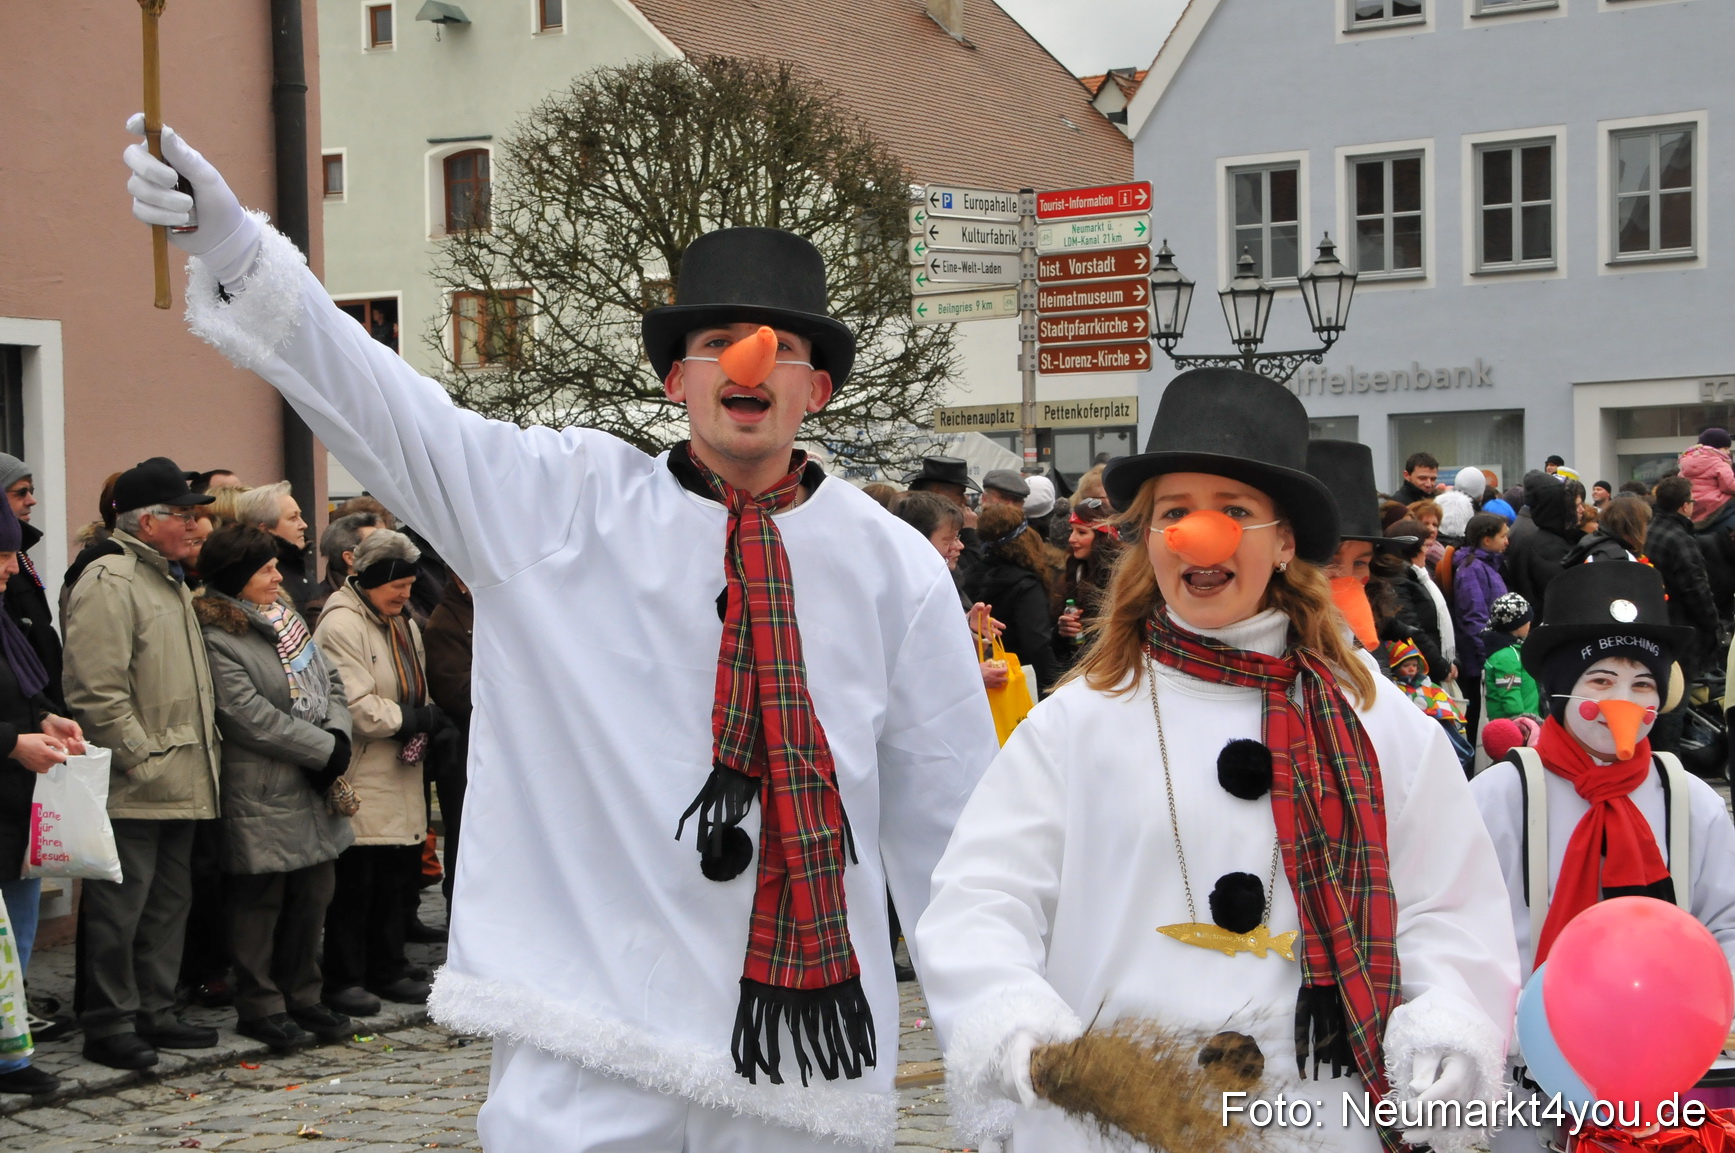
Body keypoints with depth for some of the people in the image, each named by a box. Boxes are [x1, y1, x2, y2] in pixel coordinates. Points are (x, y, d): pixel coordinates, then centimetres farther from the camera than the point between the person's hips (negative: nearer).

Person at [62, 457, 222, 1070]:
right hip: (133, 789, -10)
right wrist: (139, 761, -19)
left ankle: (155, 1013, 23)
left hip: (180, 785, 10)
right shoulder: (109, 582, -12)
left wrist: (203, 750, 17)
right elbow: (98, 692, -20)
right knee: (119, 909, -3)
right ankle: (109, 1025, 4)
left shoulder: (169, 581, 19)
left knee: (169, 903, 14)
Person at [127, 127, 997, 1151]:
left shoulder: (895, 567, 5)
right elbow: (380, 400, -5)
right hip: (591, 1040, -1)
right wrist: (232, 245, -18)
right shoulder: (565, 503, 4)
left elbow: (951, 814, 7)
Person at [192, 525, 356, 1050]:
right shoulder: (216, 636, -13)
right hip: (261, 794, -8)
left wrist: (339, 738, -5)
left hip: (314, 788, 8)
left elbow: (330, 683, 14)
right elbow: (250, 715, -19)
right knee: (261, 899, 1)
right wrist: (323, 749, -15)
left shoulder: (286, 617, 14)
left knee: (314, 890, 12)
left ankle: (302, 997, 24)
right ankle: (259, 1007, 11)